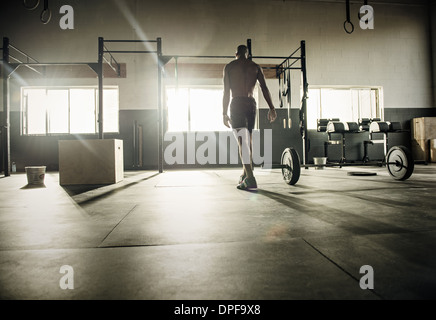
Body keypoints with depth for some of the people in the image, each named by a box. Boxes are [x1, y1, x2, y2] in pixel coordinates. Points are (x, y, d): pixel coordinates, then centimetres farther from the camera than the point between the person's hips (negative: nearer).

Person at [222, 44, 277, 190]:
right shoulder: (255, 66, 13)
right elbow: (264, 88, 2)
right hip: (251, 104, 4)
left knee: (242, 141, -11)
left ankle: (250, 178, -21)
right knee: (249, 140, 15)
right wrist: (271, 108, 0)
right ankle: (246, 173, 24)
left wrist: (224, 113, 2)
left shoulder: (229, 67, 7)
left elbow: (226, 92, 0)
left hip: (236, 104, -3)